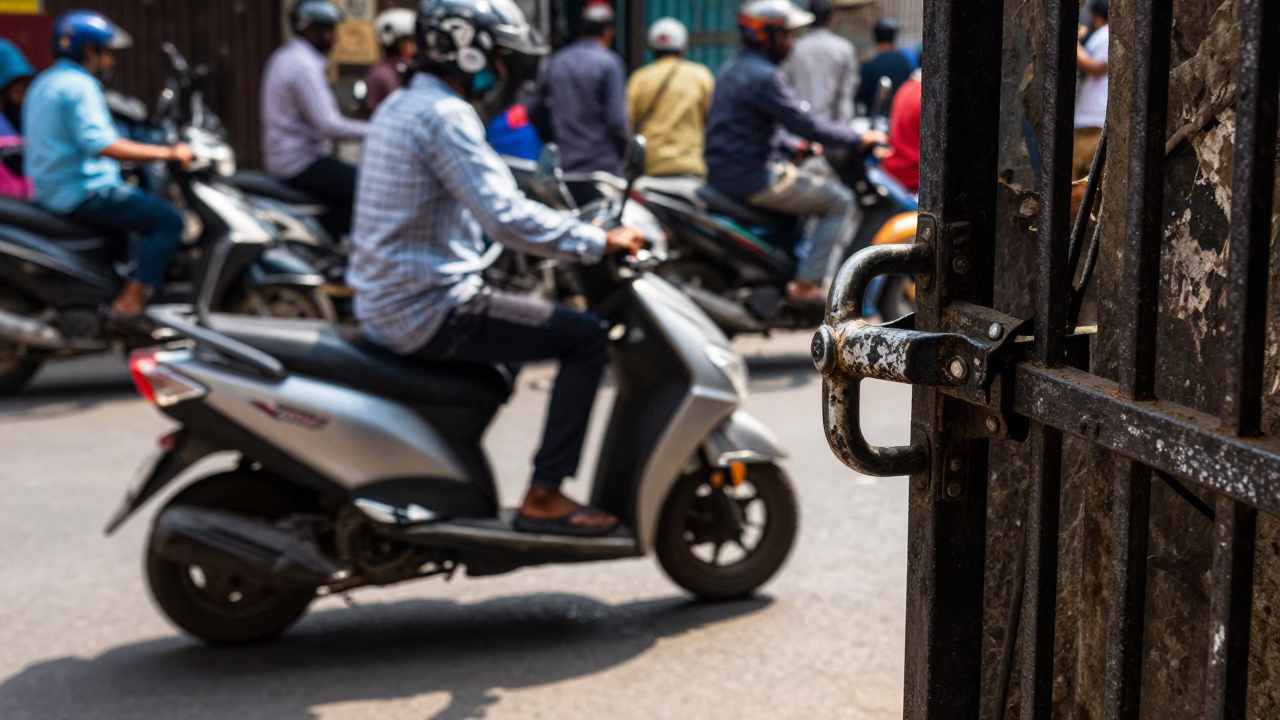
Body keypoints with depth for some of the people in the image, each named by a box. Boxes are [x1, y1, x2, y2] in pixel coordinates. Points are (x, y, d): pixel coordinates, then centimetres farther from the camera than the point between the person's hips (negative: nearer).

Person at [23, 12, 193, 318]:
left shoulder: (45, 83, 18)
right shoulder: (79, 86, -15)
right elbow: (101, 145, -28)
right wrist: (167, 153, -25)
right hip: (84, 193, -11)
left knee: (154, 206, 26)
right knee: (169, 221, -16)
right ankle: (130, 302, -22)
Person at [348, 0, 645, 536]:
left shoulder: (399, 106, 14)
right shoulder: (444, 116, -17)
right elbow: (506, 217, -27)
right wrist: (598, 242, -17)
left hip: (386, 304, 10)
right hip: (431, 311, -10)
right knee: (585, 339, -8)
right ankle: (544, 497, -6)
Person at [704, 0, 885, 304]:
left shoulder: (731, 69, 14)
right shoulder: (765, 76, -18)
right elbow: (803, 123, -19)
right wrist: (858, 139, -10)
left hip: (722, 173, 10)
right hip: (751, 179, -10)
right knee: (840, 201, -4)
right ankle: (807, 284, -8)